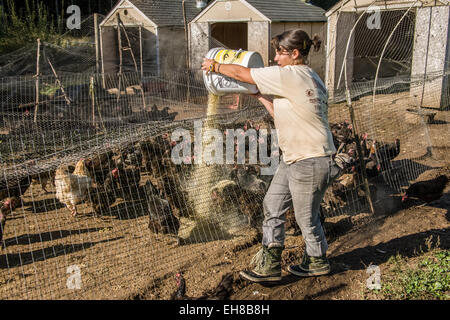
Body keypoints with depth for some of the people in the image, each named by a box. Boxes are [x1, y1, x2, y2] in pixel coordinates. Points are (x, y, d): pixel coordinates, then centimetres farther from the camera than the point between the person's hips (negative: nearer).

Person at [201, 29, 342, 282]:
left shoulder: (290, 75, -17)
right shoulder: (309, 78, 12)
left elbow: (241, 73, -10)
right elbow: (284, 115, 16)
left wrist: (214, 66, 5)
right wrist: (261, 97, 17)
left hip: (311, 163, -10)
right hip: (295, 160, 10)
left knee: (306, 217, 8)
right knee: (273, 205, 12)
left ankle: (318, 262, 32)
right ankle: (270, 264, 20)